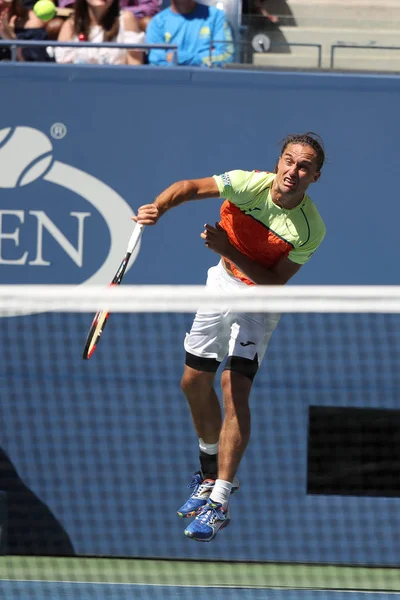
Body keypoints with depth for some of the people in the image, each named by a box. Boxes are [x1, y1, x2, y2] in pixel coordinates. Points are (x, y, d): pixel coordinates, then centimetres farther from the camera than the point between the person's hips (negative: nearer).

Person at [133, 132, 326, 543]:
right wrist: (158, 207, -34)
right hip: (222, 283, 4)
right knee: (194, 383, 10)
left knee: (235, 388, -19)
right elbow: (191, 188, -14)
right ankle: (212, 471, 34)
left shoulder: (310, 229, -24)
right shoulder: (249, 184, -19)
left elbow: (274, 283, -22)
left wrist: (228, 249, -31)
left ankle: (218, 503, -18)